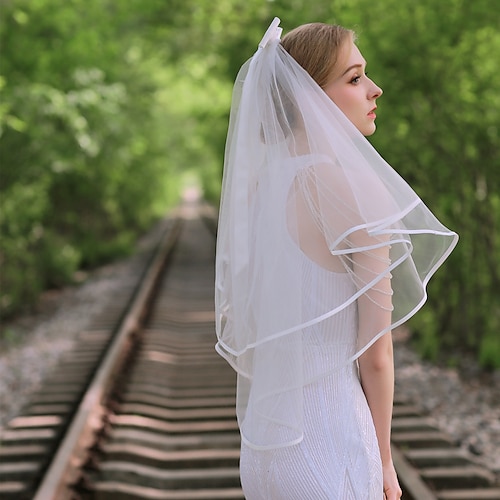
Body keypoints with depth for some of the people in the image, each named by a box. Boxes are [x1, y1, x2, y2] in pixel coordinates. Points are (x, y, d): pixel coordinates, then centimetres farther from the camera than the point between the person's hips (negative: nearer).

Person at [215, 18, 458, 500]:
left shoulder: (255, 183, 4)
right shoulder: (357, 190, -17)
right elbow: (376, 355, -13)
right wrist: (384, 461, 0)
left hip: (263, 441, 7)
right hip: (331, 443, -7)